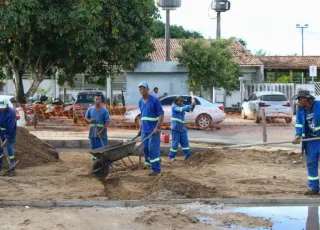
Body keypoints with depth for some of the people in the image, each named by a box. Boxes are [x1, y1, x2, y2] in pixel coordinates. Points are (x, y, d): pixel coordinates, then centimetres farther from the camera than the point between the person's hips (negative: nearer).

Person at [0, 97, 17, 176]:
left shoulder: (11, 112, -26)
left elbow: (10, 128, -27)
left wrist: (6, 140, -29)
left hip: (10, 132, -6)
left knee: (10, 149, -9)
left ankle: (12, 169, -6)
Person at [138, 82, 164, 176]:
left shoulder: (154, 100, -11)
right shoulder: (140, 102, 10)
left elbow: (161, 115, -12)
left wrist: (157, 128, -21)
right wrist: (140, 128, 16)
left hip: (153, 130, -7)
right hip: (144, 130, 7)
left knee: (153, 149, -8)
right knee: (145, 148, 12)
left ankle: (156, 169, -2)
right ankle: (149, 163, 33)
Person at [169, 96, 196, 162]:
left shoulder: (182, 106, 8)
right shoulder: (174, 106, -11)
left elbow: (190, 110, 4)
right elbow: (181, 109, -28)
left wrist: (193, 105, -16)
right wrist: (190, 105, -32)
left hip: (182, 128, 6)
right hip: (175, 128, -6)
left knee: (185, 142, 5)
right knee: (175, 142, -2)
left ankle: (188, 155, 10)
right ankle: (171, 156, 9)